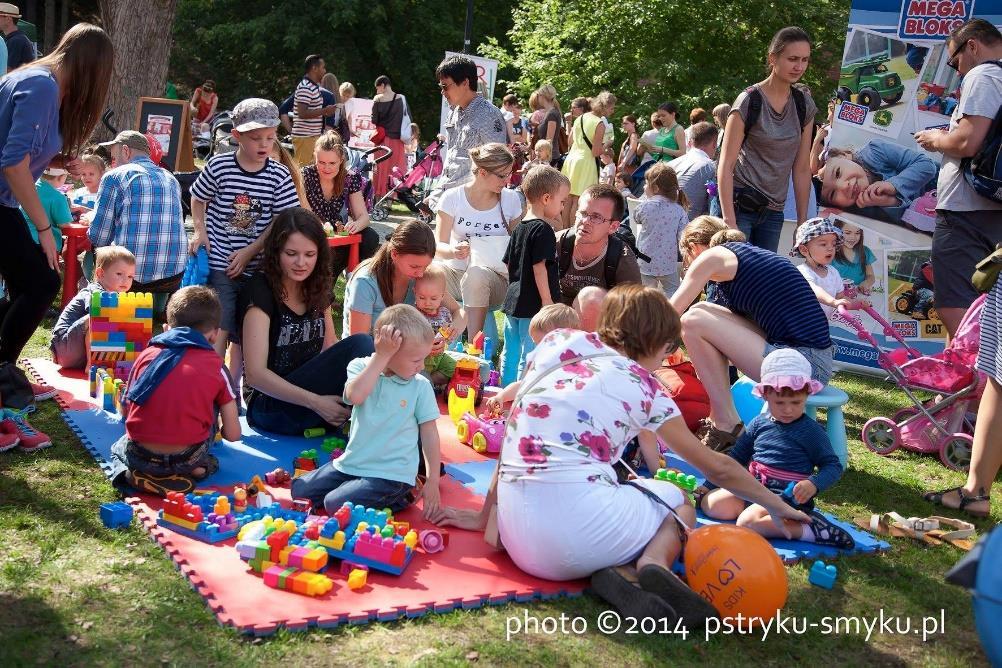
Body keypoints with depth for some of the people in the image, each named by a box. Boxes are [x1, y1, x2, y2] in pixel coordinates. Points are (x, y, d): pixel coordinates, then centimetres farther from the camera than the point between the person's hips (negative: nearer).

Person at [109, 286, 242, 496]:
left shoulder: (146, 355, 8)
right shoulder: (215, 366, 3)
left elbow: (127, 411, 17)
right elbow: (233, 435, 3)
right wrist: (212, 428, 28)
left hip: (138, 458, 1)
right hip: (186, 460, -1)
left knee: (119, 446, 36)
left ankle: (128, 472, 4)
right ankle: (194, 467, 8)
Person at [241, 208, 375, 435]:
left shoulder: (317, 289, 9)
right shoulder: (260, 291, -13)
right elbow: (255, 374, -19)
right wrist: (316, 402, -26)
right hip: (269, 406, -6)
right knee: (359, 343, -25)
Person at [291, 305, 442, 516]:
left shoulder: (420, 386, -6)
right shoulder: (361, 367, -4)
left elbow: (430, 435, -1)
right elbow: (355, 395, -26)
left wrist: (433, 483, -3)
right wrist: (381, 356, -25)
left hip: (392, 473, -4)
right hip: (353, 463, 4)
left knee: (336, 504, -21)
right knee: (299, 490, 0)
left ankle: (399, 497, 1)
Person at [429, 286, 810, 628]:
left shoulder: (556, 345, 15)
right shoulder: (642, 388, 8)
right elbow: (717, 468, 18)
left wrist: (485, 517, 24)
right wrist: (778, 506, 32)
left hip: (516, 537, 4)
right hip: (577, 521, -4)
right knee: (677, 501, 26)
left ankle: (620, 573, -3)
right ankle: (653, 565, -6)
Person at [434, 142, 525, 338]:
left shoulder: (511, 199, 4)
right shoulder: (453, 197, -1)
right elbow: (439, 247, -3)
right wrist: (453, 251, -26)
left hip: (496, 275, 0)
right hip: (456, 270, 0)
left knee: (476, 274, -37)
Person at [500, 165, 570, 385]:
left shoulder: (518, 228, 12)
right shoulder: (543, 230, -14)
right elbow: (539, 268, -19)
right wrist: (548, 302, -16)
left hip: (513, 301, 9)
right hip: (533, 305, -9)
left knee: (510, 354, 16)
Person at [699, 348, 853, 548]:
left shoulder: (811, 431, -5)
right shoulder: (759, 423, 10)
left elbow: (833, 466, -3)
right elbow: (736, 456, 20)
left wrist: (813, 484, -24)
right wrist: (709, 485, 16)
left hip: (788, 496, -8)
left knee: (748, 522, -32)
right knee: (710, 503, -12)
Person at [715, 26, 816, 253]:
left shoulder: (805, 105, 8)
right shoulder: (750, 101, -8)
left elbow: (802, 169, 11)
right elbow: (726, 165, -11)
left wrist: (803, 223, 8)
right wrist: (729, 223, -18)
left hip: (773, 211, 6)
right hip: (739, 204, -5)